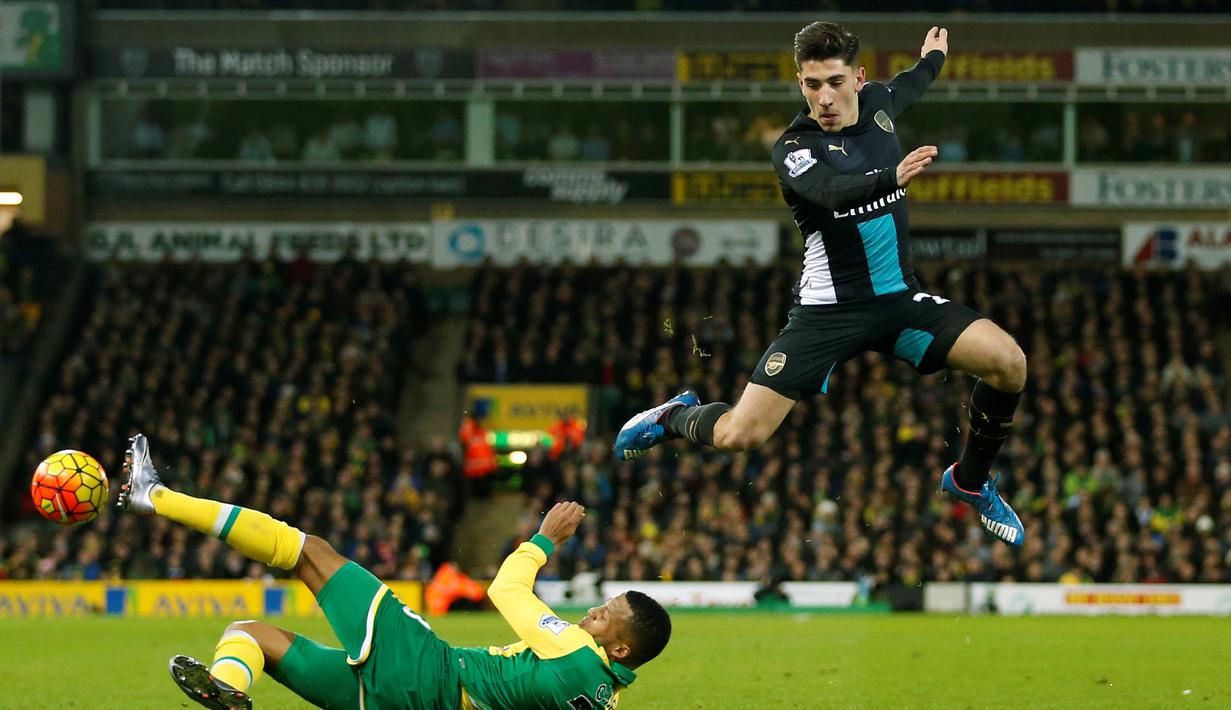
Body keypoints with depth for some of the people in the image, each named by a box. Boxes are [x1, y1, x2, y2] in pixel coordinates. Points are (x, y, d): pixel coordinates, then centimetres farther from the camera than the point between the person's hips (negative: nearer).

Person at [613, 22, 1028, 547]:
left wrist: (932, 60, 47)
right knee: (738, 436, -14)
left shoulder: (877, 102, 3)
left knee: (1008, 362, -17)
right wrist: (892, 177, -56)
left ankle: (969, 480, 9)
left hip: (900, 297, 5)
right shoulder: (794, 148, -16)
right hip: (829, 308, -5)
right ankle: (676, 416, 24)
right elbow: (833, 193, -38)